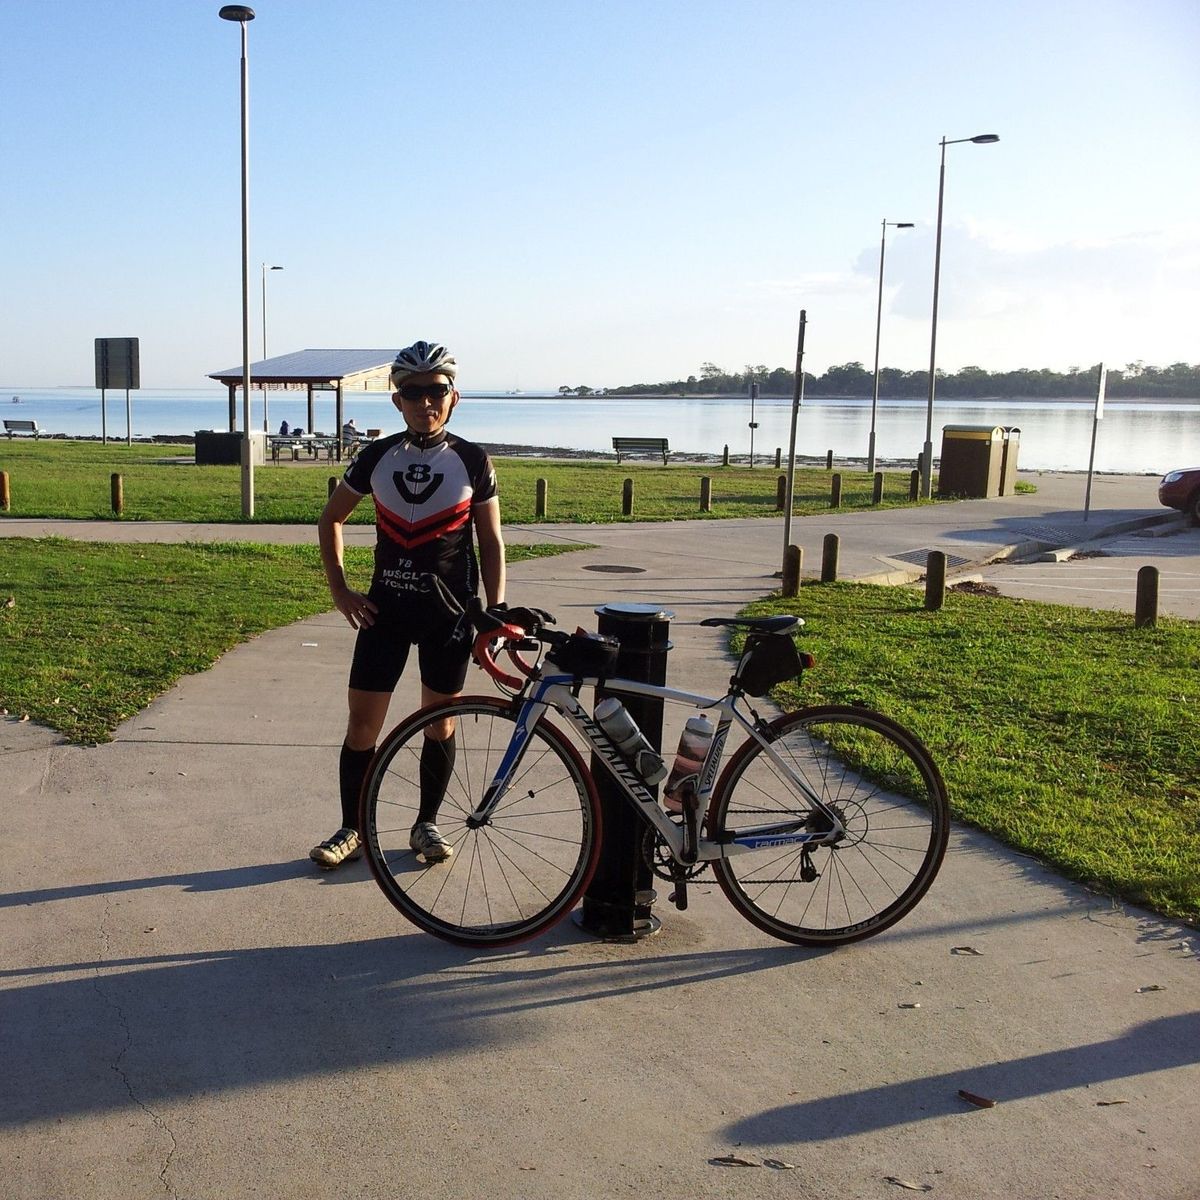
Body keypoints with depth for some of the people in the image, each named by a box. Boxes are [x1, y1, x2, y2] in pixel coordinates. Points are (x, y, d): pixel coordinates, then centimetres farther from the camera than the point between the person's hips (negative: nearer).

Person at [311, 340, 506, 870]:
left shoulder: (471, 461, -3)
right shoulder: (377, 457, 0)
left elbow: (490, 541, 3)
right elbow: (330, 519, 11)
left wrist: (495, 610, -5)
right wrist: (340, 591, 3)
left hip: (450, 608, -1)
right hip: (386, 605, 1)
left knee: (440, 722, 8)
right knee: (362, 721, 1)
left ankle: (427, 824, 25)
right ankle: (352, 829, 15)